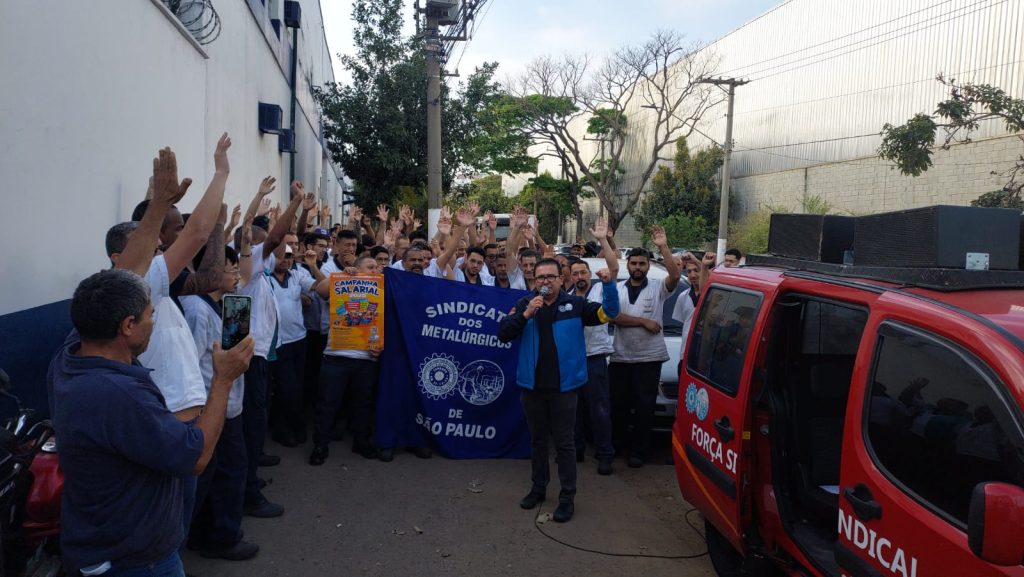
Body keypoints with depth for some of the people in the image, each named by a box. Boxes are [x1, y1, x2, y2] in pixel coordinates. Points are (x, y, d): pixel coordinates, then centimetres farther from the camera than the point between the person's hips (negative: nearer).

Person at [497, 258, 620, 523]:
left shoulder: (575, 304, -1)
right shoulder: (524, 304, 2)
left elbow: (609, 312, -3)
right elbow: (503, 334, -6)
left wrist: (609, 284, -18)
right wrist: (526, 314, -19)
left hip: (564, 386, -2)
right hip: (532, 385, 2)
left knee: (564, 442, 4)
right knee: (537, 440, 17)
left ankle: (567, 497, 12)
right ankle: (538, 487, 32)